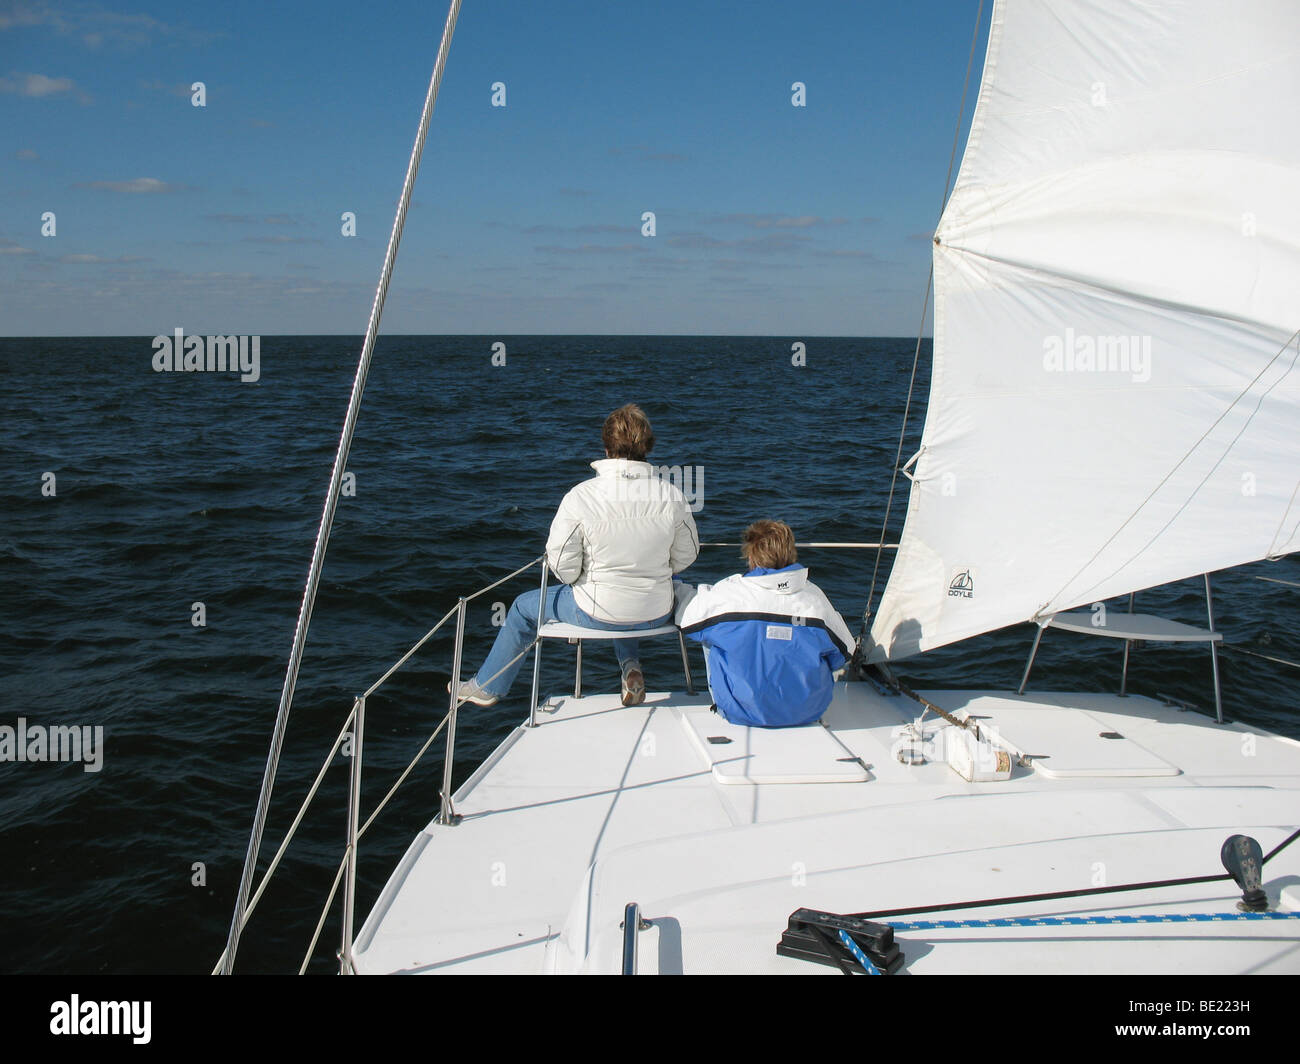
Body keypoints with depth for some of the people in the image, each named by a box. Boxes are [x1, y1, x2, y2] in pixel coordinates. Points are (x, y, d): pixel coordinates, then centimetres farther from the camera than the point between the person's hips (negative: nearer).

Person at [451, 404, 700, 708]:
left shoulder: (580, 496, -19)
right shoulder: (673, 496, -12)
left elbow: (563, 566, -14)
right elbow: (685, 555, 0)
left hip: (597, 613, -3)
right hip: (657, 613, 3)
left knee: (524, 607, 25)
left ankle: (487, 687, 41)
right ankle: (630, 666, 22)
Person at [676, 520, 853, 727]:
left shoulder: (727, 592, -13)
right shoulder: (813, 596, -7)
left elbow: (684, 619, 3)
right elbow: (844, 651, 4)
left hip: (741, 713, -1)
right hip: (808, 712, 2)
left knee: (709, 638, 20)